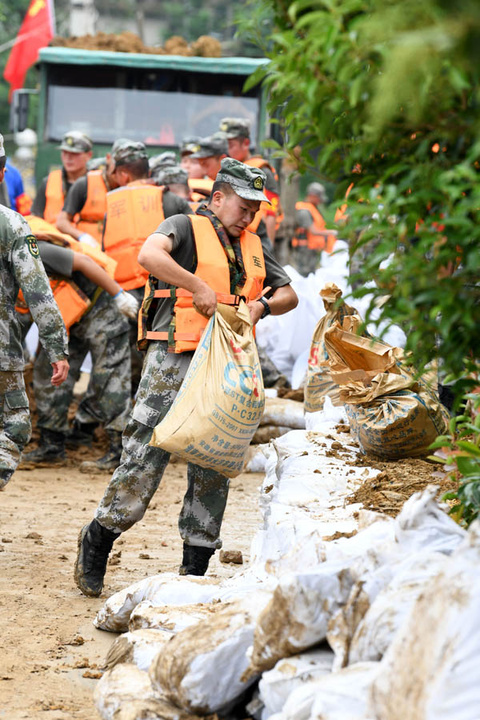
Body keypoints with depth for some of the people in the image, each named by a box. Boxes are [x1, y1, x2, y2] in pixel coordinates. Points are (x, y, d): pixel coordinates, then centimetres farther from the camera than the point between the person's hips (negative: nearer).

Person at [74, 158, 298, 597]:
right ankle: (97, 542, 9)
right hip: (175, 362, -6)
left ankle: (195, 568, 11)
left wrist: (262, 305, 3)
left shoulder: (252, 247, 20)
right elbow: (150, 255, -22)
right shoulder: (185, 228, -1)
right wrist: (200, 288, -22)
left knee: (213, 467, 5)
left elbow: (288, 294, 24)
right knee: (146, 457, -8)